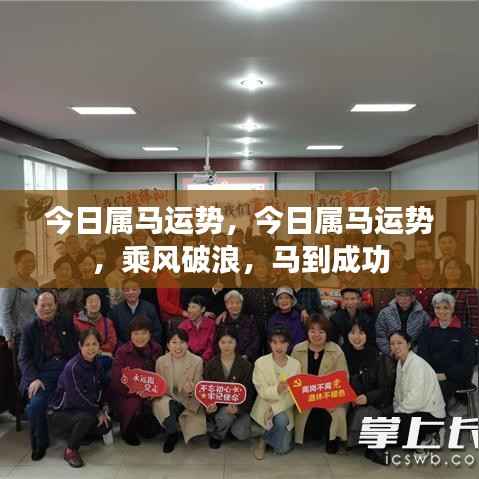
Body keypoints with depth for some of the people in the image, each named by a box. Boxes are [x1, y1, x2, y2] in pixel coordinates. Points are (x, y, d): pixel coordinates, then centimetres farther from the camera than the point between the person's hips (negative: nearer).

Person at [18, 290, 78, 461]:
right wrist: (34, 378, -13)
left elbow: (78, 348, 12)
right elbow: (24, 358, 5)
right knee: (35, 404, -25)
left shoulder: (67, 323, 14)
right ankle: (40, 443, 4)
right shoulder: (29, 329, 11)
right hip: (43, 372, 0)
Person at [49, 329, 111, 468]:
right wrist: (98, 412, -16)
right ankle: (70, 450, -8)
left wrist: (103, 408, -7)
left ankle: (77, 434, 16)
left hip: (84, 409, 7)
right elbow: (77, 397, -25)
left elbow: (100, 389, 9)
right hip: (62, 412, -7)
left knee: (106, 425, -11)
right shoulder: (72, 367, -26)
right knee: (87, 418, -34)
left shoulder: (97, 363, -2)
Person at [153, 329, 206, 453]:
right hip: (168, 400, 1)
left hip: (189, 403, -1)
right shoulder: (161, 361, -2)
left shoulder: (197, 361, -8)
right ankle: (173, 433, -5)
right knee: (158, 403, -32)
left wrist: (191, 391, -28)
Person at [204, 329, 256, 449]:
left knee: (242, 435, -21)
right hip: (219, 405, 0)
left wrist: (238, 408, -25)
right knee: (226, 415, -32)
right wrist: (210, 405, -21)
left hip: (239, 405, 0)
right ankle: (216, 435, 1)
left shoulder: (245, 365, -4)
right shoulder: (211, 364, 0)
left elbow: (249, 391, -6)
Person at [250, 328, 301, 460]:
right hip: (266, 408, -2)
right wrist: (277, 389, -35)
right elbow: (262, 392, -14)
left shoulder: (295, 364, -5)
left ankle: (265, 437, 21)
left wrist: (277, 407, -21)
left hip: (285, 409, 2)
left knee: (283, 449, -11)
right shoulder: (260, 362, -10)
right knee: (281, 419, -31)